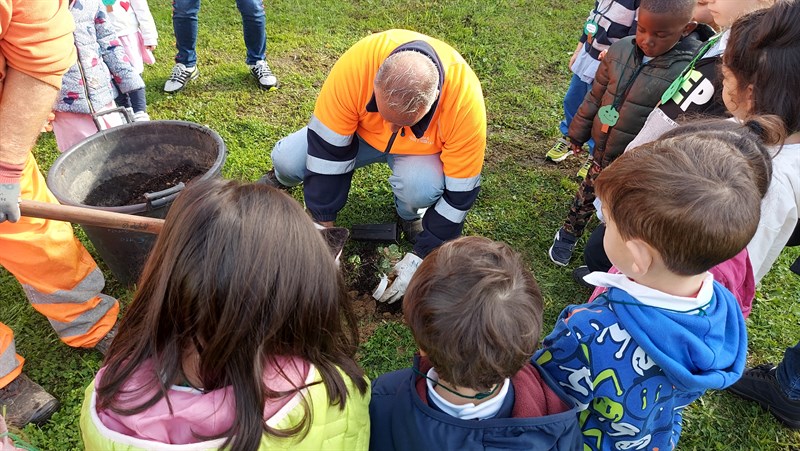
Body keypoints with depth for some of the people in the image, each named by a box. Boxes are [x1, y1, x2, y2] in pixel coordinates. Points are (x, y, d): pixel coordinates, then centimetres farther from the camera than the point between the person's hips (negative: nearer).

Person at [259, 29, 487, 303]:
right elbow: (327, 149, -26)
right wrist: (324, 227, -21)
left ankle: (410, 214, 2)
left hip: (422, 149, -1)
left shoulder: (465, 101, -36)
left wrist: (421, 256, -23)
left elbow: (459, 193, -25)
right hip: (359, 131, 1)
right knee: (287, 159, -22)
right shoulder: (354, 66, -36)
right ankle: (281, 177, 17)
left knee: (420, 189, -35)